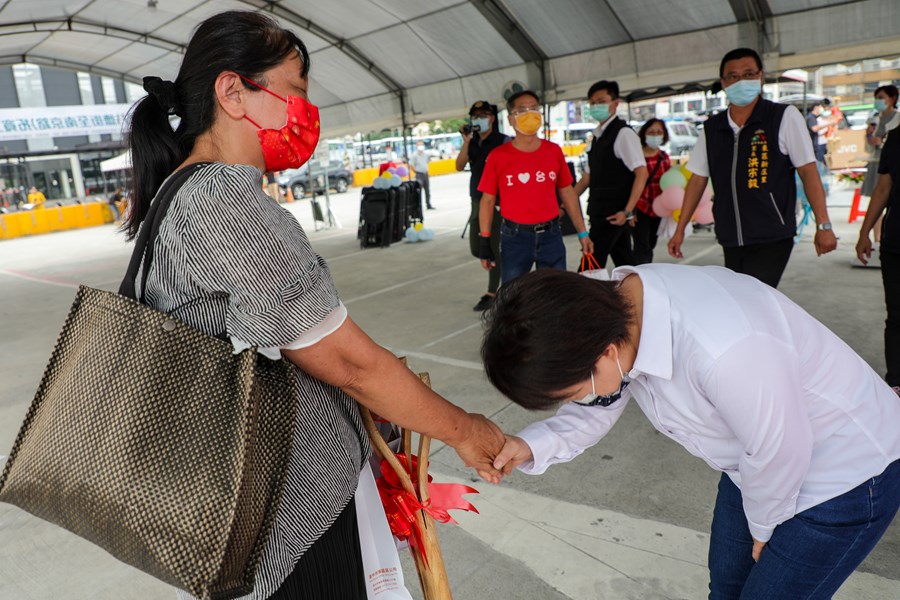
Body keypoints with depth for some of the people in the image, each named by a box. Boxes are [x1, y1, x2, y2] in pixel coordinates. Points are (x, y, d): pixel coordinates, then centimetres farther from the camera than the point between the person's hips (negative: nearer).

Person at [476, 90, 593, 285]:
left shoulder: (554, 151, 3)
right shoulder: (498, 156, -5)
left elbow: (567, 192, 9)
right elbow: (488, 200, -1)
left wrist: (582, 233, 8)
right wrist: (485, 242, -3)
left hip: (551, 234, 2)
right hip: (514, 237, -2)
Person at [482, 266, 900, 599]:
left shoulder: (724, 353, -44)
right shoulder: (612, 309, -20)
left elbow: (778, 453, -26)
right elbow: (598, 408, -8)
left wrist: (764, 526, -5)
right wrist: (532, 445, -26)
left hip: (847, 474, -6)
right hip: (761, 462, 7)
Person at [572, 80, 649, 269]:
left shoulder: (623, 133, -9)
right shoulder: (598, 136, 16)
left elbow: (641, 173, -15)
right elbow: (588, 177, 21)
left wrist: (627, 212, -20)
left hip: (613, 213, -8)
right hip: (600, 211, 8)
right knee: (625, 265, 12)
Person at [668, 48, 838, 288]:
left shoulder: (784, 117, -2)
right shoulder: (711, 128, 8)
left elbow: (808, 172, -5)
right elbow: (698, 179, 12)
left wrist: (823, 225, -10)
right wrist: (680, 229, 9)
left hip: (772, 240, -4)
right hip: (731, 241, 4)